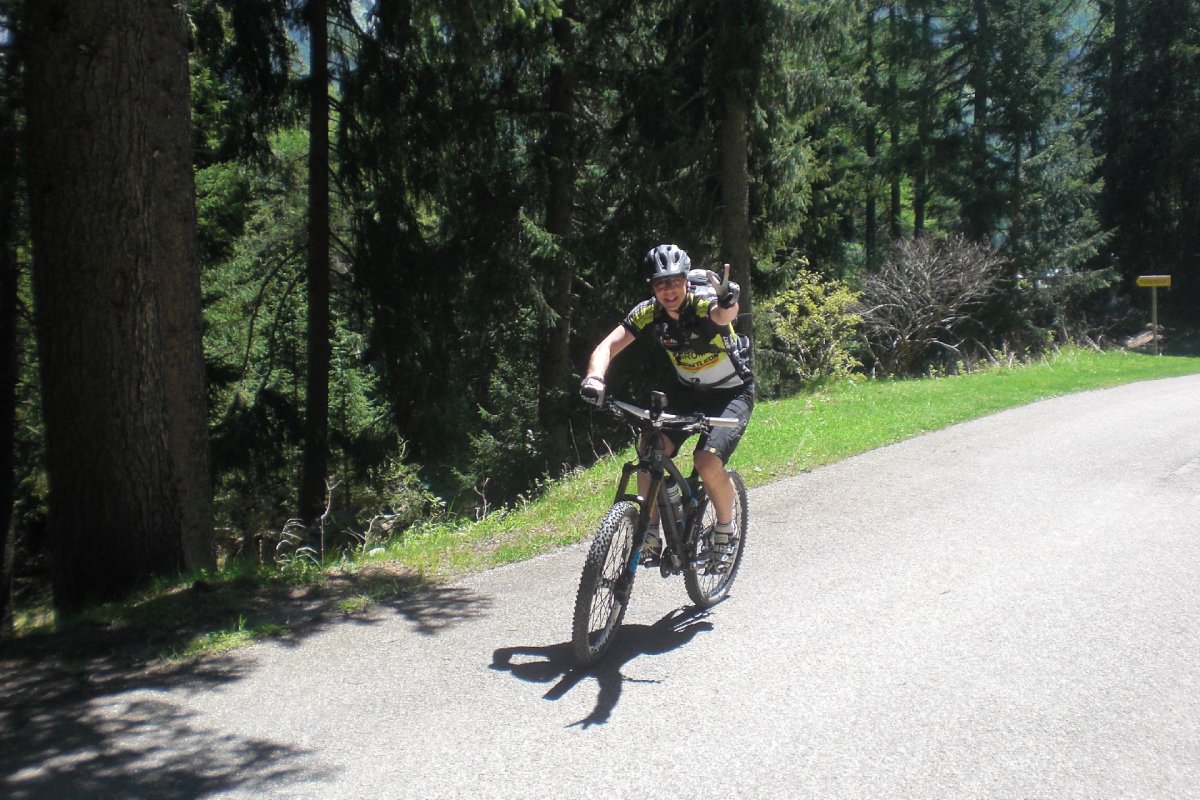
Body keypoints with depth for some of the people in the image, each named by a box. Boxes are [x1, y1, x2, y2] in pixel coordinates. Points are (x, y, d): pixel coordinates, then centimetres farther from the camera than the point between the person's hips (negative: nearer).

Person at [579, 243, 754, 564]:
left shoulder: (705, 303, -27)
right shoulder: (648, 313, -15)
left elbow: (724, 315, -52)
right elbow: (608, 346, -23)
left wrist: (728, 302, -77)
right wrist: (594, 378, -44)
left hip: (732, 392, -4)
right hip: (689, 391, 5)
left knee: (708, 461, -25)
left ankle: (725, 529, 3)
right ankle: (652, 532, 1)